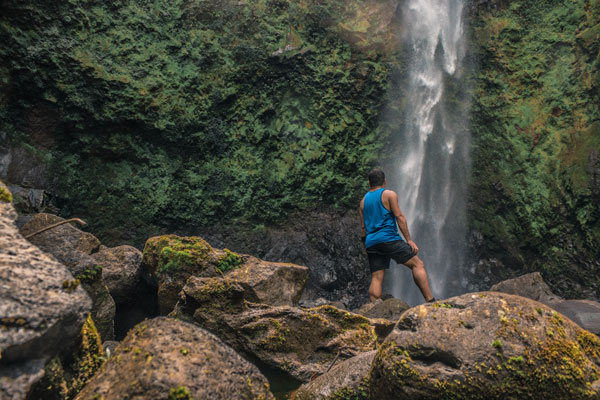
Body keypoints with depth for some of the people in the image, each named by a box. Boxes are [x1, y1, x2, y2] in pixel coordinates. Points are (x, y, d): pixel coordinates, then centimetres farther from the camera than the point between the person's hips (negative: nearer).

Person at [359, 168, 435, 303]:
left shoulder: (363, 200, 20)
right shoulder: (389, 194, 3)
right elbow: (399, 217, -5)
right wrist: (409, 240, -6)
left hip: (371, 243, 6)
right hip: (388, 238, -6)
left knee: (376, 279, 2)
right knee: (418, 265, -2)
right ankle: (430, 301, -11)